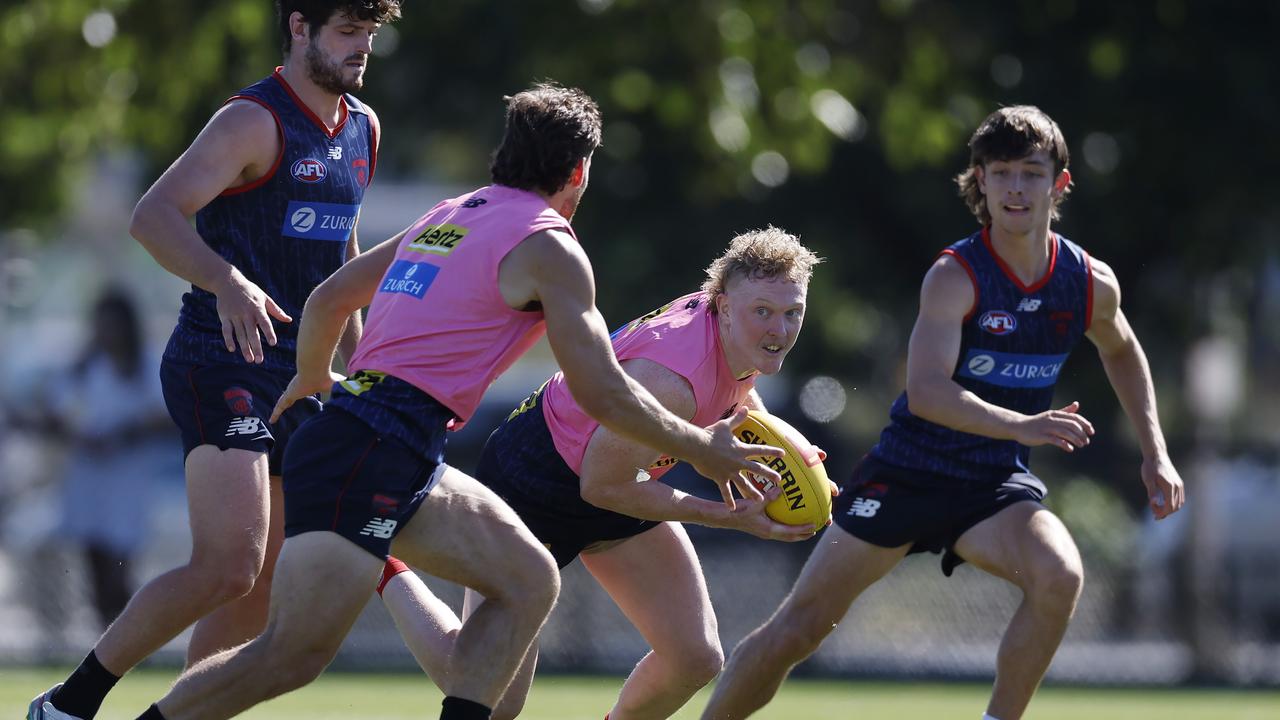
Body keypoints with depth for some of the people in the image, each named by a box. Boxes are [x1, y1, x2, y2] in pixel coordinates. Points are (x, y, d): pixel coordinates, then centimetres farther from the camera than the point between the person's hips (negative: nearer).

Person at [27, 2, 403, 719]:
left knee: (260, 588, 6)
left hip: (297, 376, 8)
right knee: (227, 569, -19)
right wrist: (228, 283, -38)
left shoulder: (363, 129, 14)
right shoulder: (255, 122, -12)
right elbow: (153, 216, -22)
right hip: (220, 364, -8)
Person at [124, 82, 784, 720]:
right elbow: (603, 394, -6)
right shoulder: (549, 248, -3)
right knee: (293, 657, -11)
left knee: (529, 580, 10)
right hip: (374, 454, -9)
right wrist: (701, 449, 7)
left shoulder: (446, 217, 20)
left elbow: (328, 299, 29)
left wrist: (311, 380, 48)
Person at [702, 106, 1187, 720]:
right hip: (907, 475, -3)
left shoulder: (1091, 283, -3)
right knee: (795, 630, -2)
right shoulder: (955, 276, -18)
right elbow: (926, 392, -32)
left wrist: (1154, 451, 14)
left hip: (995, 485, 3)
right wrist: (1020, 425, -46)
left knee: (1059, 577, -30)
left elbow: (1121, 351, 22)